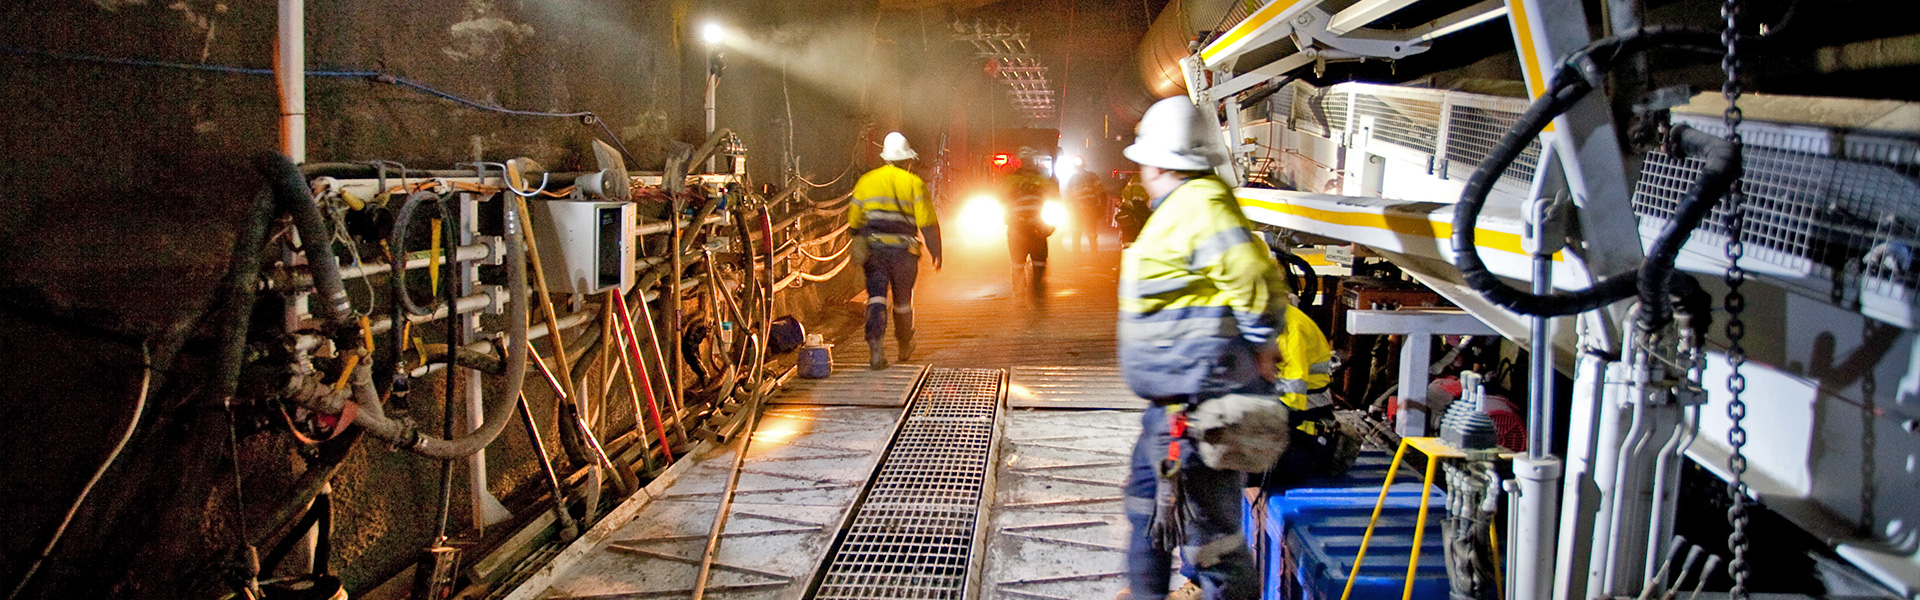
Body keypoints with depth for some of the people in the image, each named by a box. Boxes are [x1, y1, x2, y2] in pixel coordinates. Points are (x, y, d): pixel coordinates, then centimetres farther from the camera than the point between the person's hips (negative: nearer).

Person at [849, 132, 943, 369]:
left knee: (876, 297, -2)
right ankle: (905, 347, 31)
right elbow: (927, 223, -4)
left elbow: (854, 221, 13)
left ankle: (875, 345, -21)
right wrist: (935, 253, 4)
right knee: (902, 300, 14)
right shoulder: (913, 183, 0)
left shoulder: (866, 181, 9)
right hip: (903, 250, -1)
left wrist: (859, 247, 27)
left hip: (873, 249, 1)